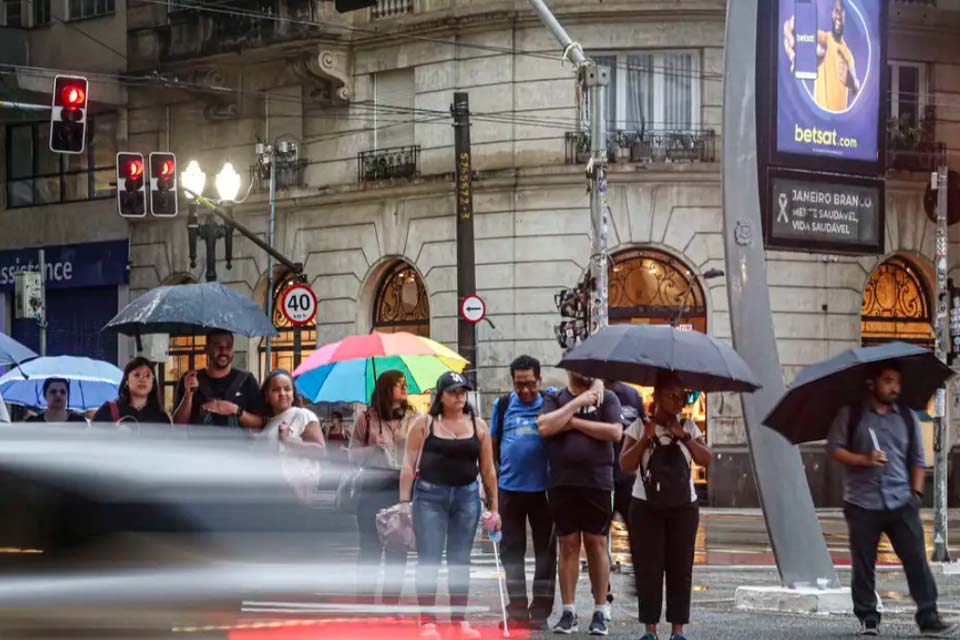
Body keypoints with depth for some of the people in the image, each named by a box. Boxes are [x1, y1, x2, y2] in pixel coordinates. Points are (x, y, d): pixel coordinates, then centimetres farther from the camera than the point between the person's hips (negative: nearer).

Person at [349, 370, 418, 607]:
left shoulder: (413, 419, 6)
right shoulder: (367, 418, 4)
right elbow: (353, 453, 7)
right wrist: (373, 449, -10)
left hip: (403, 488, 1)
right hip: (373, 488, -1)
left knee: (397, 551, 4)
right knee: (370, 547, 2)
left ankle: (390, 602, 12)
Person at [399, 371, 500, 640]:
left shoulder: (478, 425, 7)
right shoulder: (424, 423, 0)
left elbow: (488, 470, 8)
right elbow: (409, 464, -1)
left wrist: (494, 508, 6)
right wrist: (404, 502, -7)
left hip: (467, 496, 2)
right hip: (430, 495, -2)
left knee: (460, 561, 7)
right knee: (429, 560, -4)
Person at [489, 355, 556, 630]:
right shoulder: (503, 405, 6)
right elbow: (492, 445, 10)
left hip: (543, 489, -2)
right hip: (510, 488, 2)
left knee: (545, 552, 3)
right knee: (512, 551, 7)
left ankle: (541, 610, 10)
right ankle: (517, 610, 15)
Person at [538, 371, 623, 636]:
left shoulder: (607, 398, 6)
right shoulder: (555, 399, 10)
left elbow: (615, 432, -8)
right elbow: (544, 427, -8)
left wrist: (574, 422, -7)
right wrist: (577, 403, -8)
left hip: (597, 483, -1)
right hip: (562, 483, 1)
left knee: (596, 544, 1)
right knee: (568, 544, 4)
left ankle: (600, 612, 5)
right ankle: (568, 612, 7)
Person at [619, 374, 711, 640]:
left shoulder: (688, 427, 9)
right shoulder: (640, 427, 2)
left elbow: (706, 460, -2)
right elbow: (626, 464, -6)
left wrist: (684, 437, -11)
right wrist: (646, 438, -14)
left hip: (683, 507, 2)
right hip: (646, 507, -2)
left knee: (680, 568, 0)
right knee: (648, 568, -4)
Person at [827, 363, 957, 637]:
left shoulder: (907, 417, 12)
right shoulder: (851, 414, 3)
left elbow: (917, 459, 16)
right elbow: (834, 448, -1)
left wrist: (916, 492, 5)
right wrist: (864, 460, -14)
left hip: (901, 503, 2)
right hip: (862, 504, -2)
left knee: (917, 560, -6)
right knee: (863, 565, 2)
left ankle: (929, 619, -4)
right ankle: (868, 619, 13)